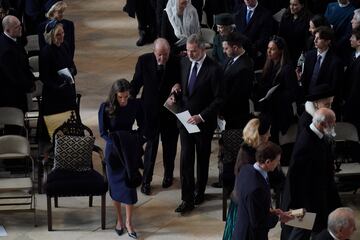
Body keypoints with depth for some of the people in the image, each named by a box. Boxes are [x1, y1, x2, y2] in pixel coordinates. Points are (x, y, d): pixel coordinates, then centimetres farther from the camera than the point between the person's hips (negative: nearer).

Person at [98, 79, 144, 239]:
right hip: (113, 149, 0)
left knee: (129, 184, -2)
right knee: (115, 184, 9)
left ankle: (129, 222, 11)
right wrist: (116, 143, -27)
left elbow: (142, 127, 0)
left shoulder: (135, 105, -11)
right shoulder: (106, 108, -15)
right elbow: (103, 132, -12)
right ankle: (119, 219, 25)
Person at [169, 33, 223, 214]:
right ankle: (187, 199, 0)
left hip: (204, 121, -4)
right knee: (186, 158, -2)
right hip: (185, 118, 4)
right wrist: (177, 87, -5)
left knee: (202, 158, 14)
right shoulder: (184, 62, 1)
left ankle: (199, 191, 32)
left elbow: (218, 99, -17)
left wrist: (201, 116, -22)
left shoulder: (213, 70, -18)